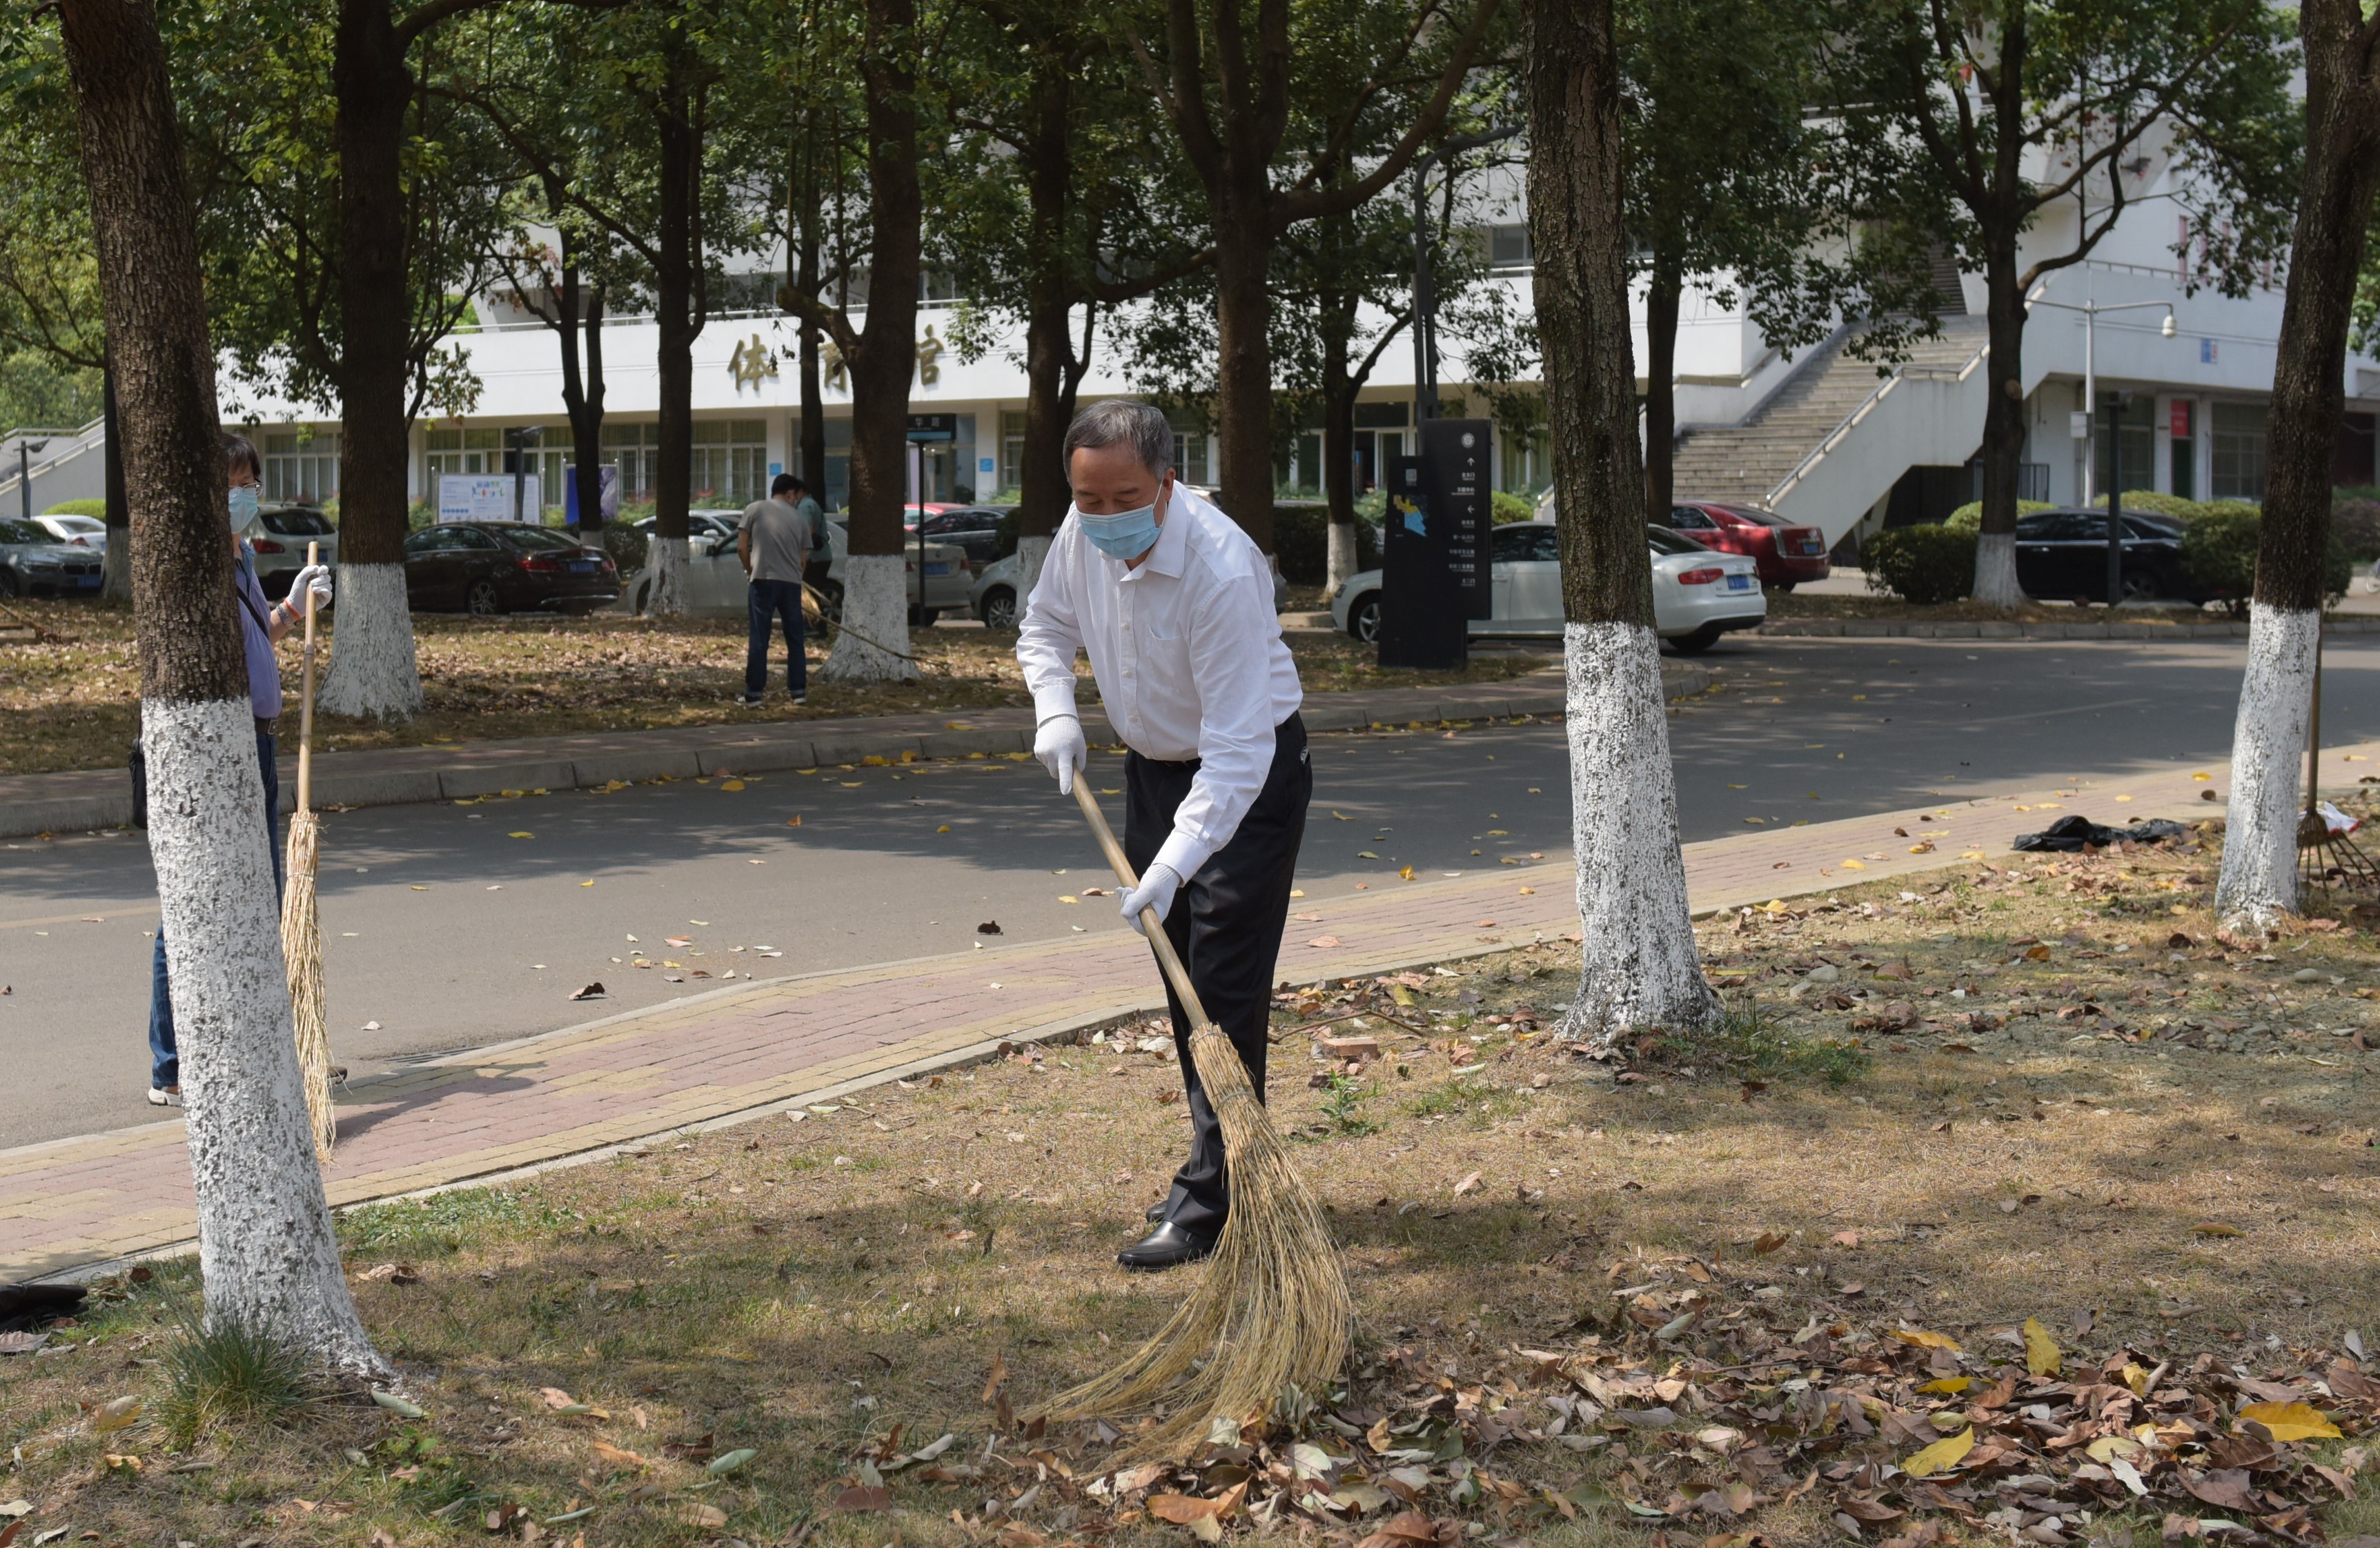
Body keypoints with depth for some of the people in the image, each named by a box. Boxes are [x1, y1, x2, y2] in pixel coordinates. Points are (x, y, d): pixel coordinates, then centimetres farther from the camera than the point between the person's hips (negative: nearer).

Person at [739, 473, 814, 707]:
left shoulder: (754, 509, 3)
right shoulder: (799, 517, 10)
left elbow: (742, 548, -1)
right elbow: (802, 558, 11)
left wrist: (751, 570, 13)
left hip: (763, 581, -2)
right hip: (791, 583, 2)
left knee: (759, 641, -1)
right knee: (795, 639, 12)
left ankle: (753, 694, -3)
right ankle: (799, 690, 14)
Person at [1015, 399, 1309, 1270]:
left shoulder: (1222, 569, -34)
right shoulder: (1082, 536, -11)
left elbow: (1237, 747, -34)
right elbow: (1045, 627, 11)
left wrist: (1176, 861, -41)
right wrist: (1055, 711, -8)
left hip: (1249, 777, -7)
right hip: (1153, 766, 8)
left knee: (1226, 990, -12)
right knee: (1180, 982, 14)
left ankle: (1207, 1202, -9)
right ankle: (1224, 1161, 27)